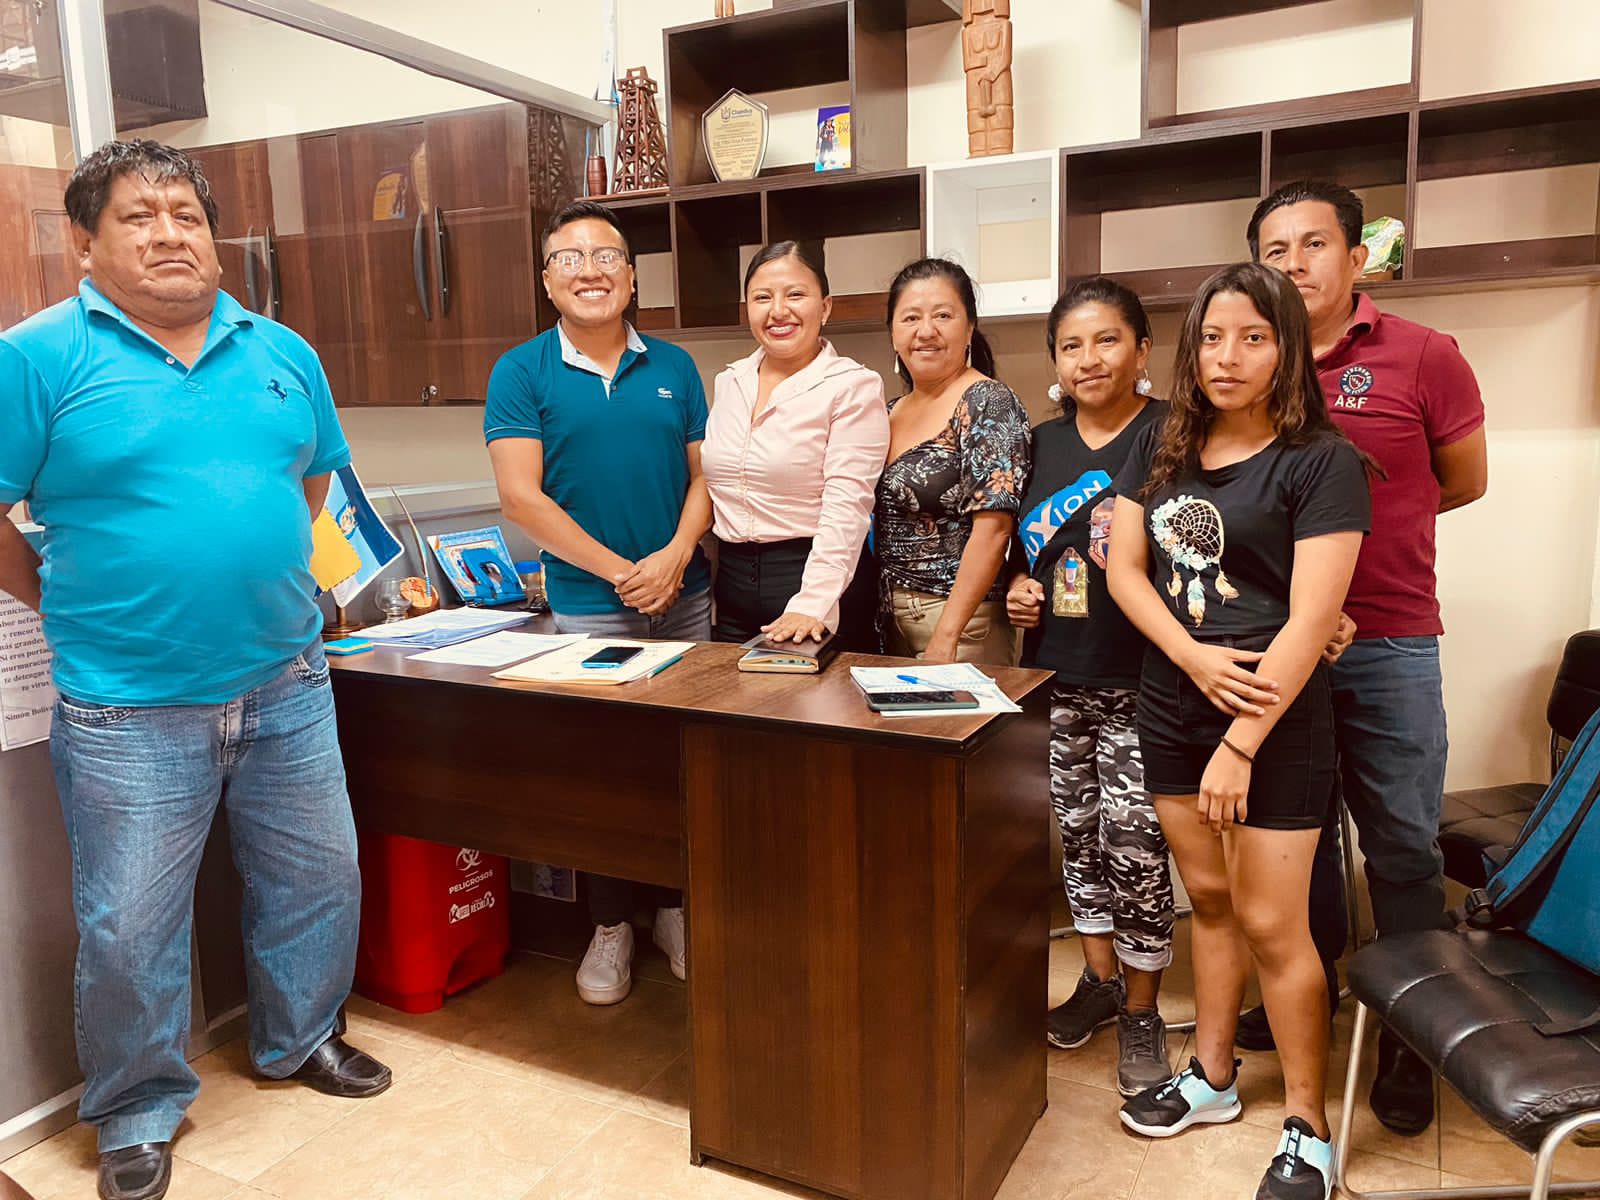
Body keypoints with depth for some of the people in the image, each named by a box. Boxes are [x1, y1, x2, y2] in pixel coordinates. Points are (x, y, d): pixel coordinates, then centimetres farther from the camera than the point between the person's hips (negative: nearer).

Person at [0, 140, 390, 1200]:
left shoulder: (282, 352, 7)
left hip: (287, 688, 4)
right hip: (129, 710, -4)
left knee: (318, 877, 17)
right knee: (129, 929, 8)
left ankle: (301, 1037, 42)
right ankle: (141, 1110, 32)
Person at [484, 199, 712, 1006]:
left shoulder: (672, 366, 8)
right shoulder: (522, 372, -2)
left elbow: (704, 474, 6)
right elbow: (521, 495, -10)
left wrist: (674, 557, -12)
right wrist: (621, 571, -14)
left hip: (684, 598, 3)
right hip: (587, 607, -3)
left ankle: (677, 909, 29)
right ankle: (610, 928, 25)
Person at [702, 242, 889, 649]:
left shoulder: (853, 386, -9)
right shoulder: (729, 382, 9)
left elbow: (845, 507, -17)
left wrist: (811, 605, -26)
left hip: (820, 580, -5)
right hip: (733, 582, 6)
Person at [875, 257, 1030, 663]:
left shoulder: (988, 404, -12)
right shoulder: (891, 414, 10)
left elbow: (992, 529, -19)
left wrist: (946, 638, -22)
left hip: (961, 624, -7)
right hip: (891, 622, 7)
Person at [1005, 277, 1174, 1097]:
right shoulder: (1043, 444, 10)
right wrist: (1019, 588, 3)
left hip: (1140, 683, -5)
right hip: (1056, 676, 6)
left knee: (1134, 847, -1)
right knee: (1078, 834, 15)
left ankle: (1141, 1012, 19)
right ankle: (1099, 979, 34)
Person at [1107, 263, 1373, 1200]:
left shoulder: (1321, 461, -10)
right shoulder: (1161, 449, 6)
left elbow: (1311, 619, -17)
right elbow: (1126, 569, 3)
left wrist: (1242, 742, -20)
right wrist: (1196, 658, -14)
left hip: (1274, 719, -5)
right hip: (1172, 707, 5)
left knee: (1270, 922, 0)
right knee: (1209, 898, 16)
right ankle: (1213, 1077, 33)